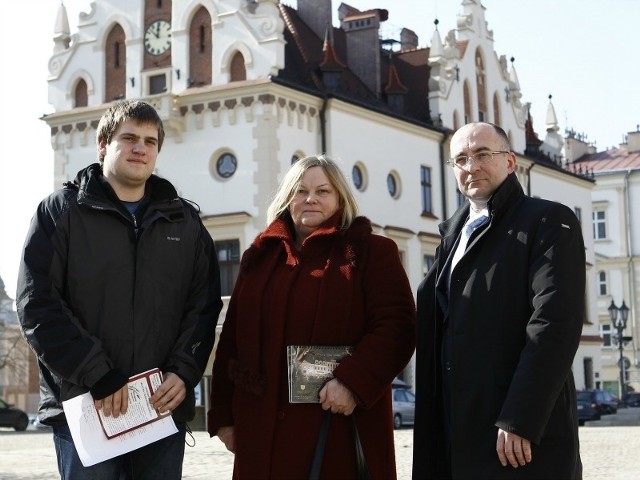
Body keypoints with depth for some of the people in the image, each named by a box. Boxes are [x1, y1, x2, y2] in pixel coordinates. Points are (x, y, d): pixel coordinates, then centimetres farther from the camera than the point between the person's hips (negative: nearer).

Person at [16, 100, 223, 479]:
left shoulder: (185, 221, 14)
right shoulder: (62, 212, 4)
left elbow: (204, 304, 10)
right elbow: (37, 305, -6)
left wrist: (184, 372, -7)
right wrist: (97, 376, -15)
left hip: (165, 406, 3)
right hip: (85, 407, -3)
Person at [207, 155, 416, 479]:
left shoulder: (372, 251, 4)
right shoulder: (259, 257, 15)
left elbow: (396, 325, -8)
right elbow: (232, 338, 15)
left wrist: (354, 381, -21)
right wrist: (223, 414, 9)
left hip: (341, 424, -3)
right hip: (265, 426, 4)